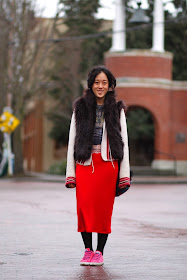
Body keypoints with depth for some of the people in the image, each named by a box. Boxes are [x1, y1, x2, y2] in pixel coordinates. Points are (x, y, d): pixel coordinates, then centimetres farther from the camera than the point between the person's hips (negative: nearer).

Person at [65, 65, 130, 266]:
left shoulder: (117, 110, 9)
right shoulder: (80, 108, 11)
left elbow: (124, 142, 7)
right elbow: (72, 140, 9)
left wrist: (124, 175, -1)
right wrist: (70, 173, 3)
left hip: (108, 163, -1)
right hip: (85, 163, 1)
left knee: (103, 207, -1)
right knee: (84, 205, -5)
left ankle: (99, 252, 8)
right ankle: (87, 250, 8)